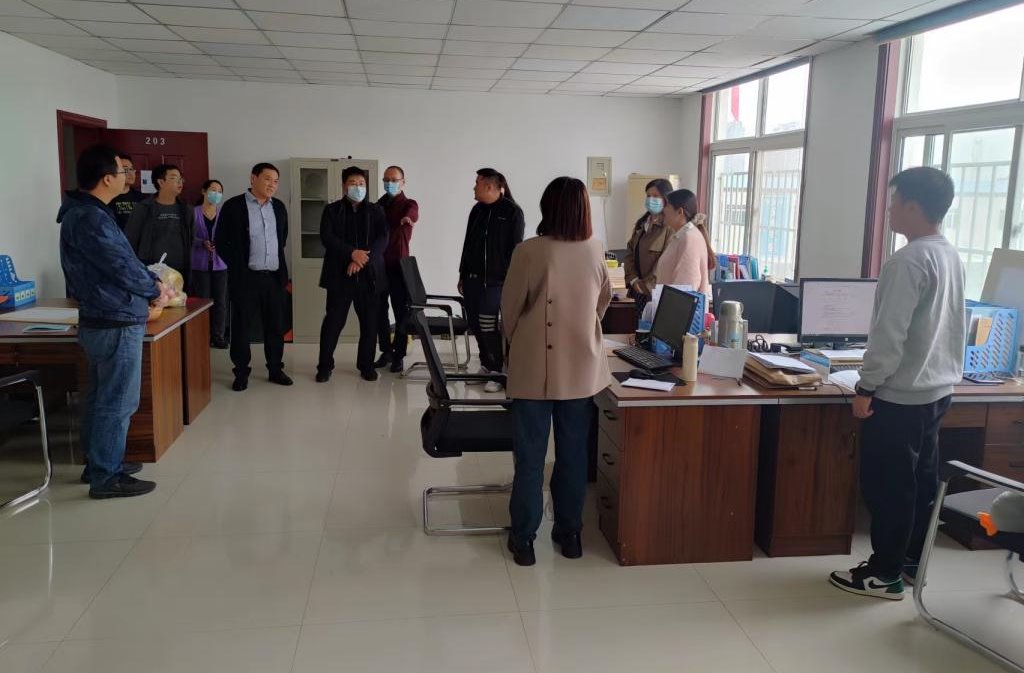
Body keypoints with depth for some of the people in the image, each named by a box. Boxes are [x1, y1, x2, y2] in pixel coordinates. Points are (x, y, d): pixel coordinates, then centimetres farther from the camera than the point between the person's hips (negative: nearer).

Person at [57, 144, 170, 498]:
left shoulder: (86, 212, 12)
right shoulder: (90, 219, -22)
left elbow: (122, 258, 14)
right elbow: (122, 266, -20)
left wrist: (152, 283, 0)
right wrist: (155, 290, -4)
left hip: (101, 321, 11)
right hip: (117, 324, -11)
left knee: (100, 398, 18)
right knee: (117, 403, -1)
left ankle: (98, 463, 31)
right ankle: (106, 478, 8)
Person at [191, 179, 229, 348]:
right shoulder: (194, 212, 0)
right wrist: (203, 243, -17)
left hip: (220, 263, 2)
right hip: (200, 263, -2)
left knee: (220, 301, 3)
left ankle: (218, 336, 12)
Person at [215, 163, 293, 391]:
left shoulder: (279, 207, 10)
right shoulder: (233, 206, -5)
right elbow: (220, 241, -1)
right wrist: (238, 266, -1)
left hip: (275, 277, 4)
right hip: (246, 278, -4)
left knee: (276, 326, 8)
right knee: (241, 326, 3)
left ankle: (276, 369, 20)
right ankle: (241, 373, 13)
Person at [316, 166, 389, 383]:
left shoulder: (376, 211, 10)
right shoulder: (332, 210, 8)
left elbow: (382, 239, -2)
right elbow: (327, 237, -5)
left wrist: (362, 260, -16)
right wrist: (352, 253, -18)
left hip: (369, 275, 1)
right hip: (339, 274, -1)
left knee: (370, 322, 4)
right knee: (333, 321, -1)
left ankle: (366, 365, 17)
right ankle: (325, 365, 10)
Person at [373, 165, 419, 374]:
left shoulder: (409, 204, -2)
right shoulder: (379, 205, 14)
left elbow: (412, 215, -26)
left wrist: (406, 219, -51)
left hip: (399, 266, -5)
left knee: (401, 311, 2)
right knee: (379, 311, 9)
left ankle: (399, 355, 11)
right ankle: (386, 351, 22)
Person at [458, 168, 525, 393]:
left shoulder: (512, 212, -6)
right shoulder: (477, 211, 12)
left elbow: (515, 249, -9)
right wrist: (463, 275, 17)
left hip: (496, 280, -6)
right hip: (474, 278, 6)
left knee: (488, 326, -9)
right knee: (475, 324, 8)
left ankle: (496, 372, 2)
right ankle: (486, 366, 21)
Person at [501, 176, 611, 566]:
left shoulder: (530, 252, -15)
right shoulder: (596, 252, -3)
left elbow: (510, 308, -4)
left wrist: (515, 342, 15)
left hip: (535, 368, -3)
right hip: (582, 367, 3)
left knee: (530, 455, 7)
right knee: (573, 453, 14)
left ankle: (523, 539, 16)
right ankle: (569, 533, 26)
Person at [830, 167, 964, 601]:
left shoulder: (908, 261, -20)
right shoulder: (951, 257, 9)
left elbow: (888, 333, -22)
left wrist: (866, 387, -15)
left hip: (901, 395, -9)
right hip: (937, 390, 9)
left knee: (887, 486, 2)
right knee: (921, 481, 16)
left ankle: (885, 574, 12)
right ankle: (911, 562, 28)